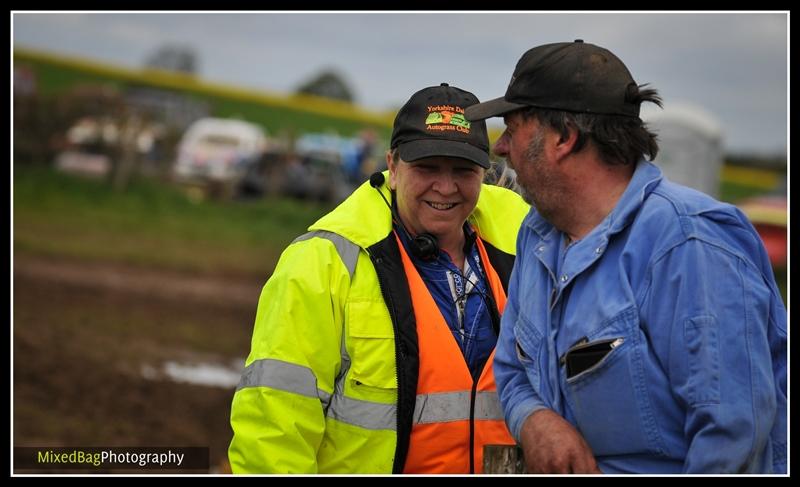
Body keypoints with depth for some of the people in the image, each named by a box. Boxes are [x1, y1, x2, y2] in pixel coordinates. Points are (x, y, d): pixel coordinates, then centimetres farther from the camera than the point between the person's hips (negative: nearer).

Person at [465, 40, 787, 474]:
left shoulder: (685, 244, -16)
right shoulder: (537, 234, 10)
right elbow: (513, 370, 17)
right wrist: (533, 420, -4)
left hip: (677, 470, -6)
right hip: (579, 467, 7)